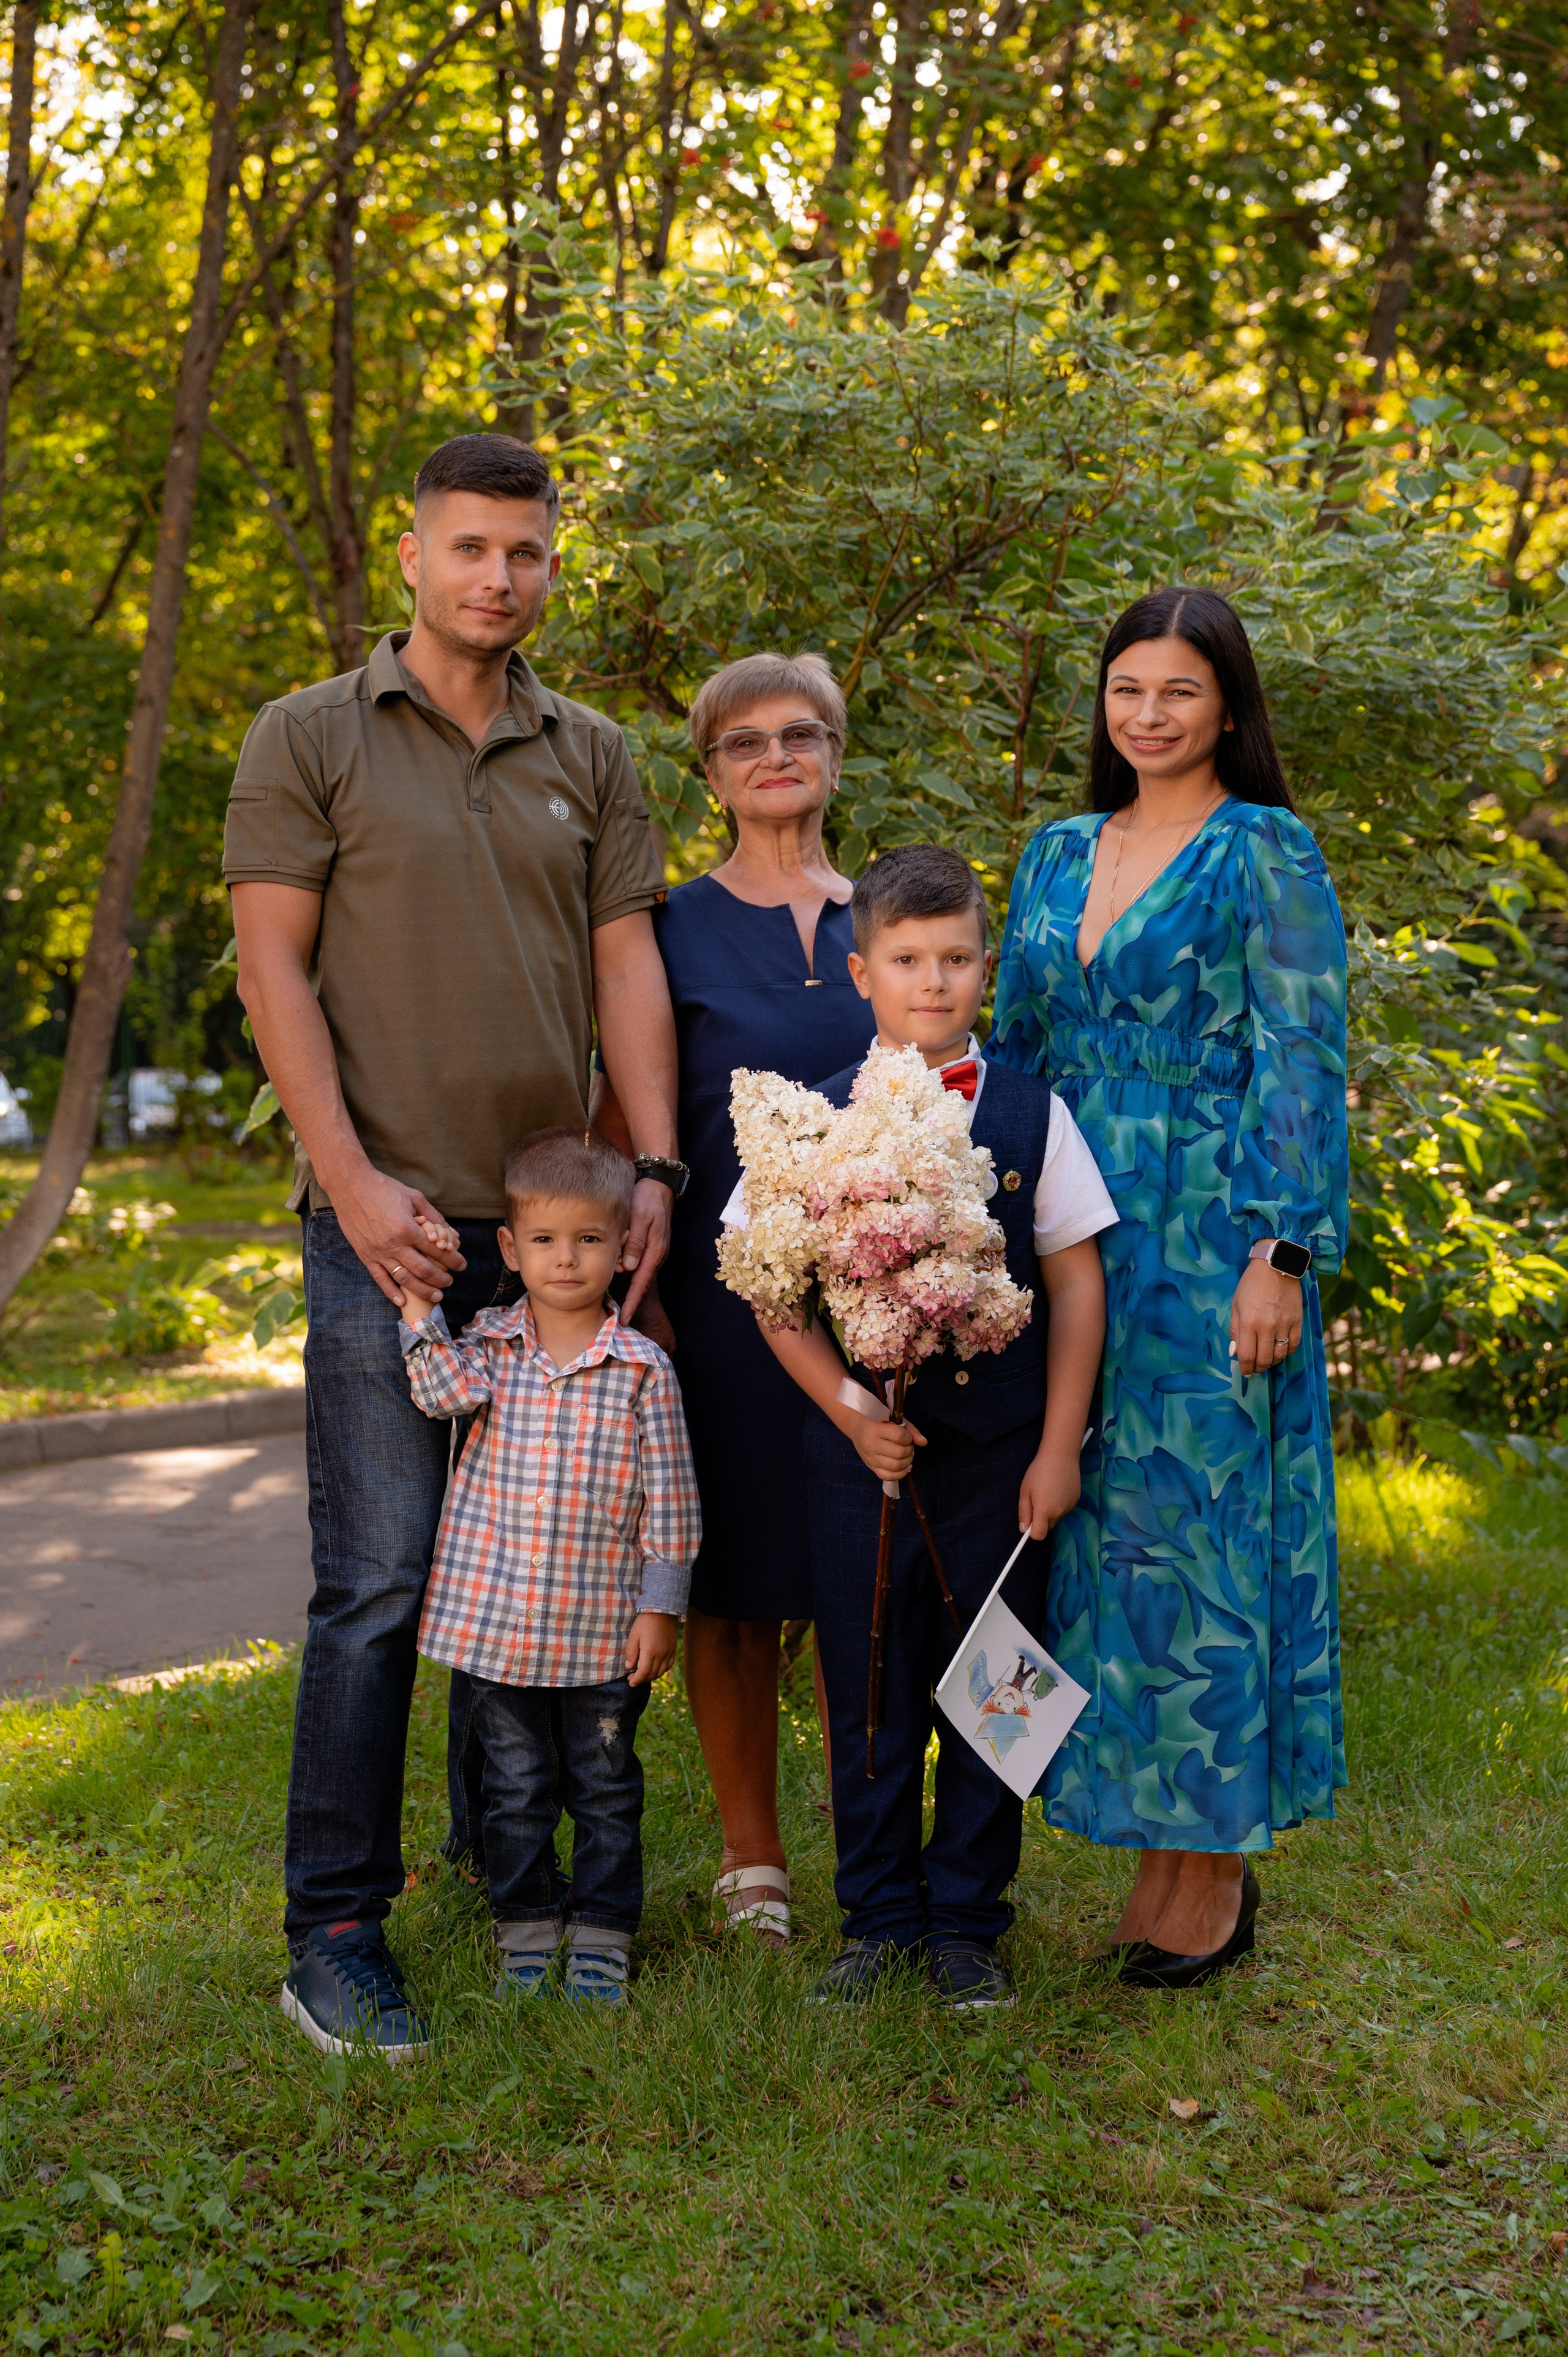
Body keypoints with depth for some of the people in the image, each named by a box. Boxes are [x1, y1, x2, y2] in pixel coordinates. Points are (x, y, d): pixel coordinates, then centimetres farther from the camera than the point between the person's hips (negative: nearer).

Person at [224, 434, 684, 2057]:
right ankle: (334, 1926, 4)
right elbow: (273, 967, -4)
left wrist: (653, 1164, -1)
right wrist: (353, 1178, -13)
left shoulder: (590, 757, 14)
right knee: (378, 1583, -5)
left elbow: (624, 964, 10)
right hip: (391, 1224, -4)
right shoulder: (309, 739, 2)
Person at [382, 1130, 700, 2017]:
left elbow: (669, 1496, -2)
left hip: (603, 1631, -1)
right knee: (517, 1790, 12)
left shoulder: (642, 1369, -4)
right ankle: (527, 1936, 25)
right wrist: (420, 1308, -23)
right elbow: (448, 1392, -19)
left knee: (605, 1789, 11)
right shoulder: (489, 1343, 2)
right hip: (497, 1618, 1)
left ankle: (603, 1942, 24)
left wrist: (661, 1608, -3)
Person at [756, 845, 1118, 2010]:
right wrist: (850, 1415, -10)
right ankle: (879, 1916, 23)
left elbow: (1076, 1281, 2)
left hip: (999, 1449, 0)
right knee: (869, 1693, 8)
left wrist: (1059, 1448, -2)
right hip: (863, 1447, 0)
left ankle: (966, 1922, 21)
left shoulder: (1030, 1112, 0)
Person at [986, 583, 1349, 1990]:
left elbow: (1304, 1063, -9)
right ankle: (1153, 1850, 19)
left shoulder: (1266, 853, -3)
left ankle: (1215, 1866, 10)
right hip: (1077, 1240, 6)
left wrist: (1281, 1254, -16)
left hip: (1211, 1242, -6)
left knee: (1199, 1521, -2)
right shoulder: (1060, 855, 14)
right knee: (1103, 1528, 7)